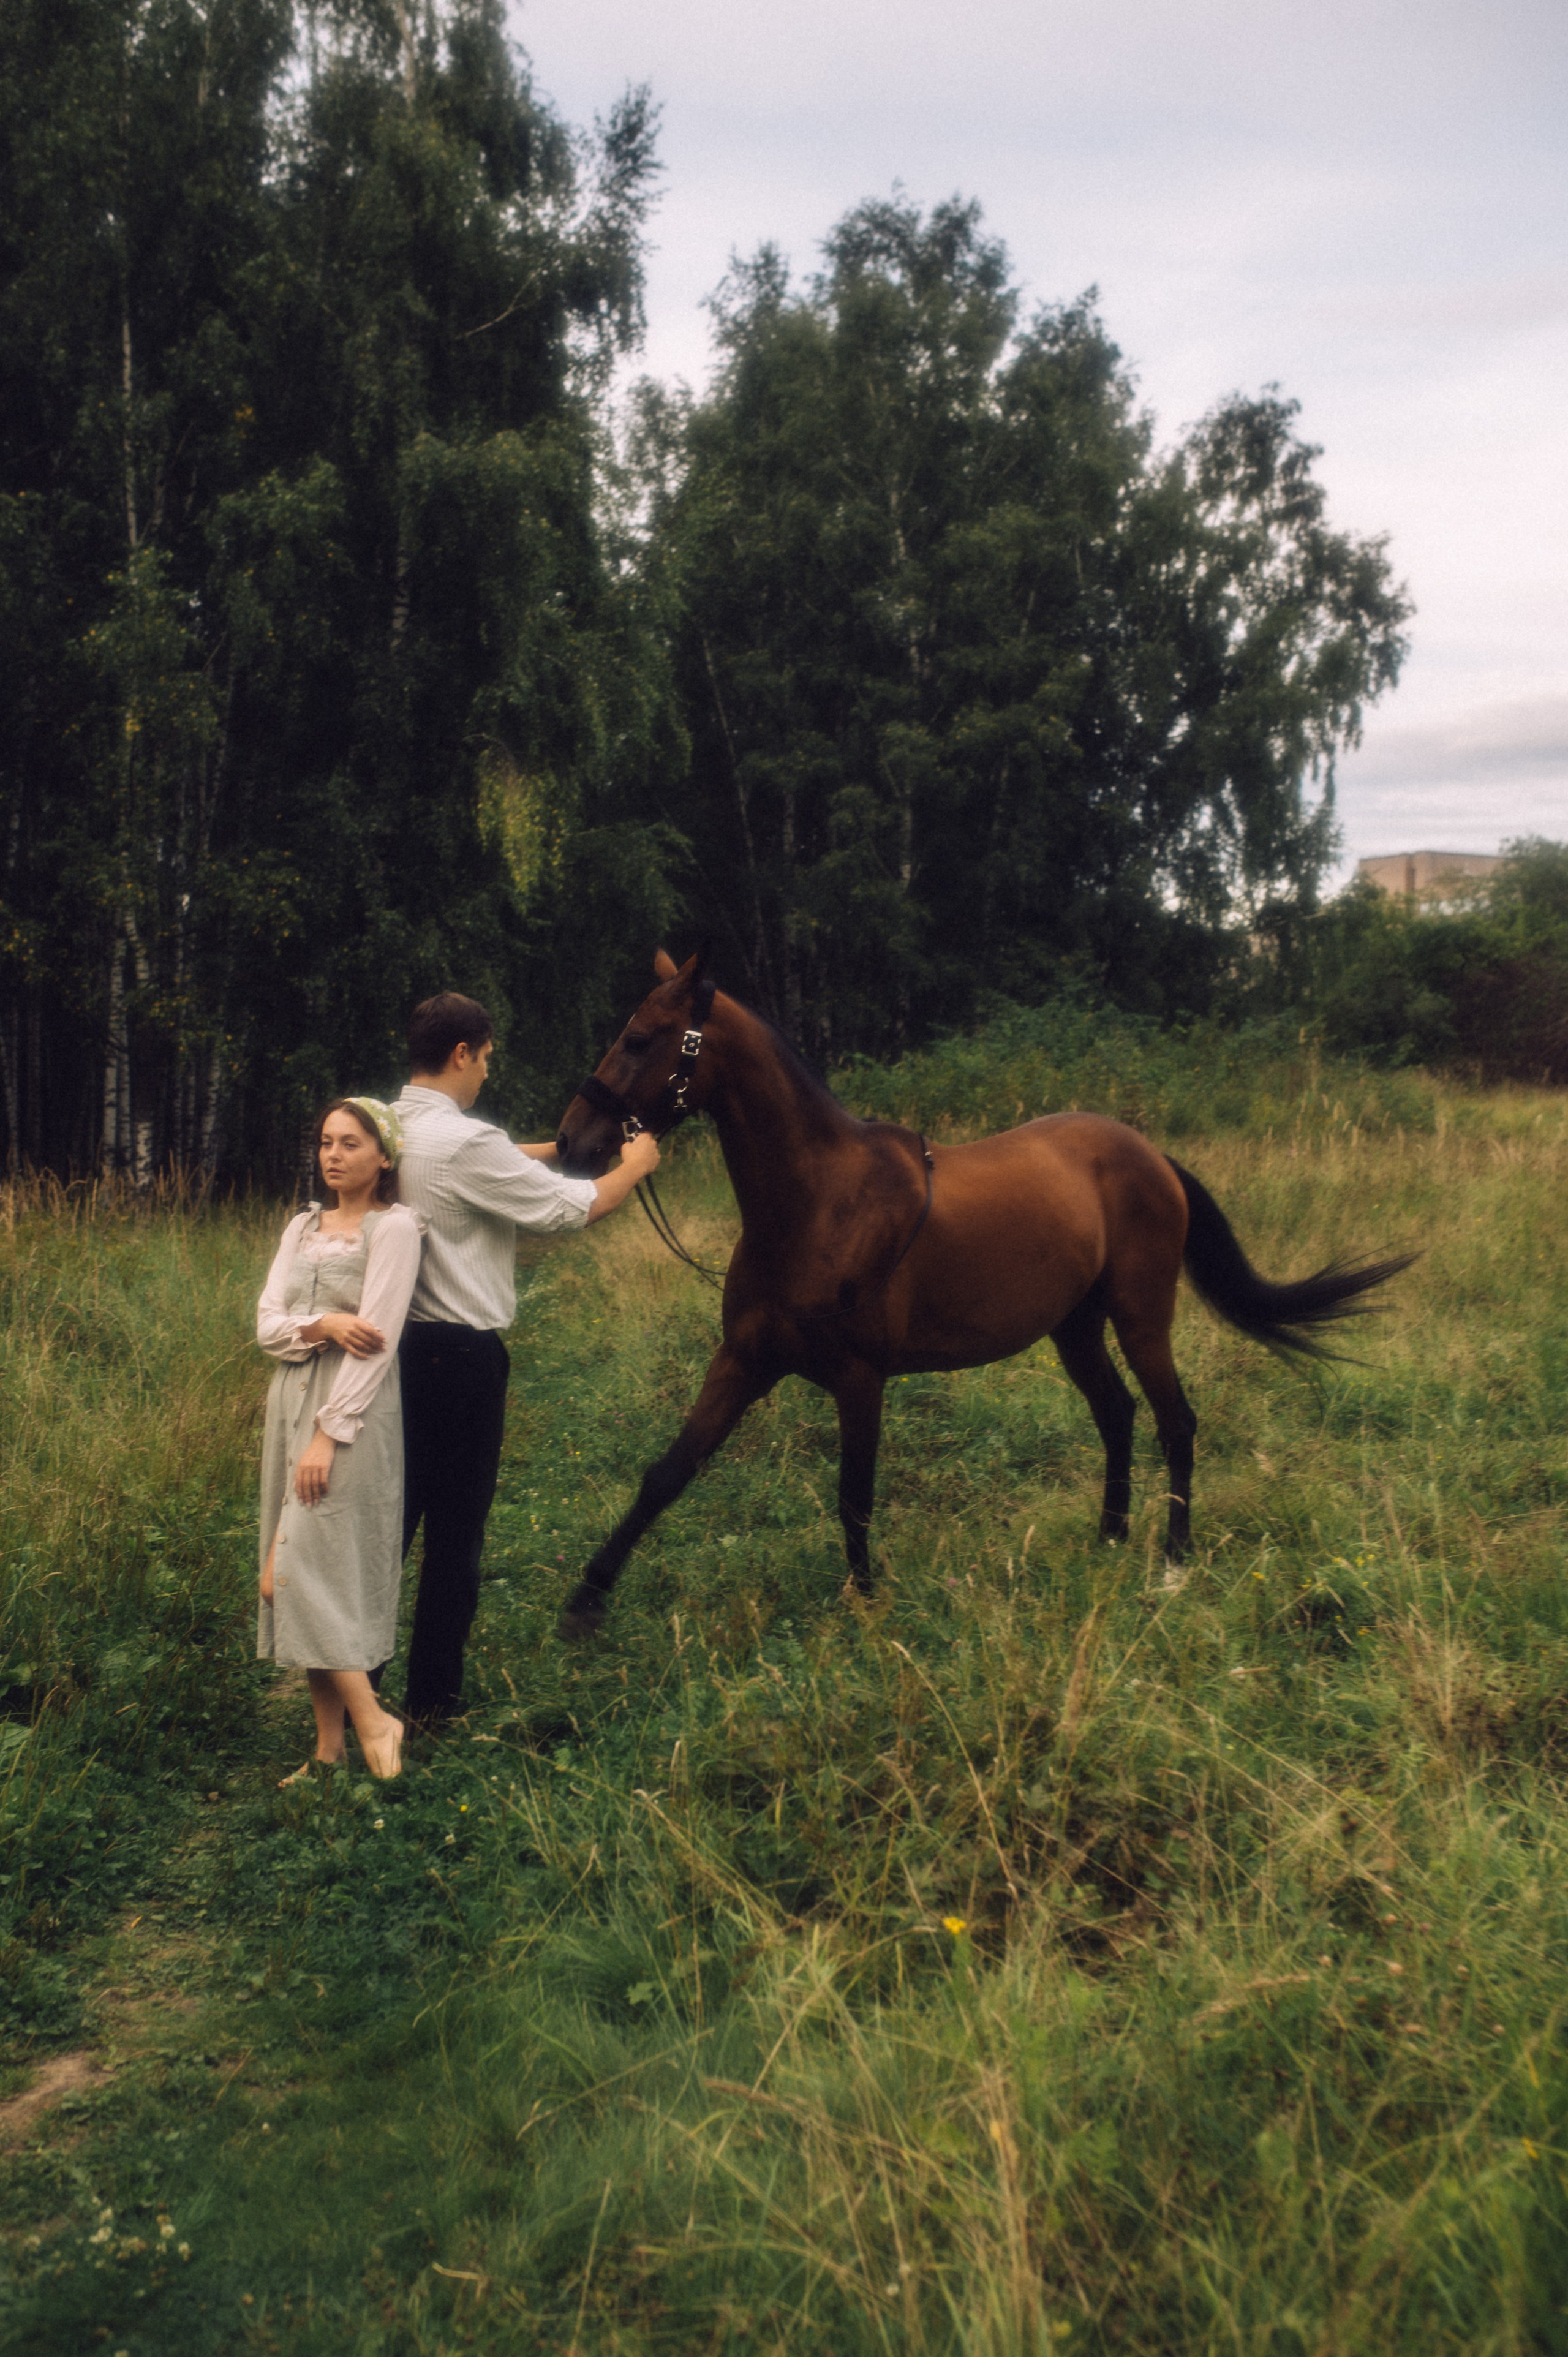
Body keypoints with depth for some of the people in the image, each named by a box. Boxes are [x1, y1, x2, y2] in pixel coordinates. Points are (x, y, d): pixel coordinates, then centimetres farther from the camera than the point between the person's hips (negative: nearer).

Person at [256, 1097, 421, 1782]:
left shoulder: (395, 1226, -6)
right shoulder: (302, 1226, 15)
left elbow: (378, 1341, -13)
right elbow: (267, 1324, 7)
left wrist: (329, 1434, -17)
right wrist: (322, 1324, -14)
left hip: (356, 1410, -7)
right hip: (291, 1399, 7)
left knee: (300, 1569, -13)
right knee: (296, 1575, 6)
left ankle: (372, 1720, 0)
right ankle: (328, 1745, 13)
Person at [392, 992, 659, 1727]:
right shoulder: (467, 1143, -19)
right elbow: (573, 1207, -10)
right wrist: (632, 1168, 7)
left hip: (397, 1343, 8)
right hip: (461, 1355, -8)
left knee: (392, 1514, 16)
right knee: (456, 1527, 5)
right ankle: (433, 1699, 15)